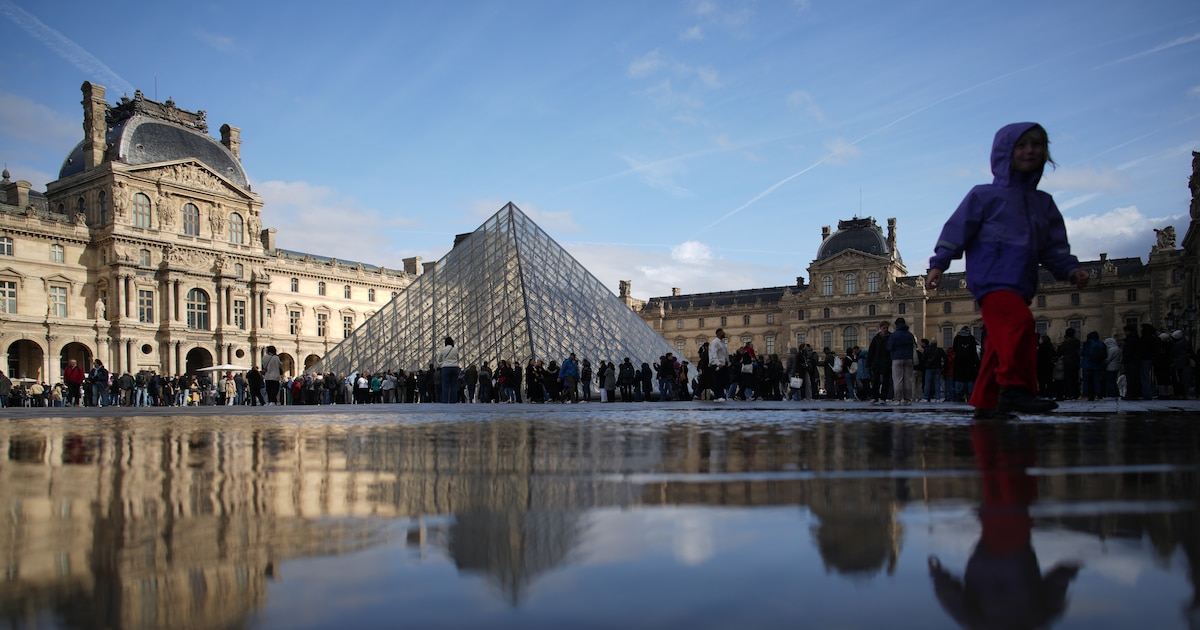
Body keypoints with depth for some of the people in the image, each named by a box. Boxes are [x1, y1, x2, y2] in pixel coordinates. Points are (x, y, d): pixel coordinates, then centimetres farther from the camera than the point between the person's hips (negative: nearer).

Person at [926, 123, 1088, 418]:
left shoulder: (1043, 202, 20)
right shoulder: (985, 195, 2)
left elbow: (1053, 246, 19)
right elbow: (956, 231, -1)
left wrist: (1070, 269, 3)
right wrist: (938, 264, -9)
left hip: (1020, 286, 7)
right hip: (991, 279, -7)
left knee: (1001, 344, 8)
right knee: (1020, 322, -28)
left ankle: (985, 402, 15)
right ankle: (1015, 388, -24)